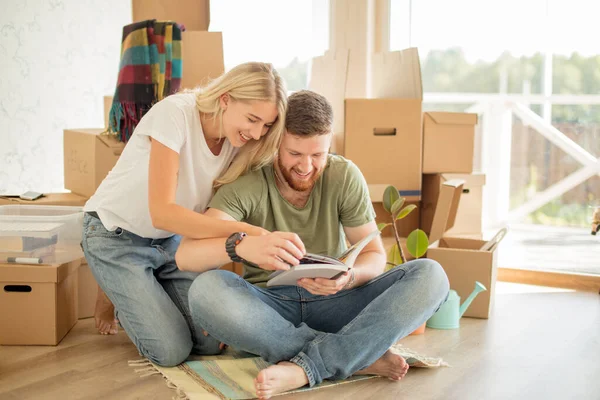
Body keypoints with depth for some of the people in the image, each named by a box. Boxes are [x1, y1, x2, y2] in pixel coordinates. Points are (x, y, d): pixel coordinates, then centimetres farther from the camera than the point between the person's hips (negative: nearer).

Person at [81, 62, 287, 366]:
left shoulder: (238, 137, -10)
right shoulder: (175, 113, -29)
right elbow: (162, 212, -37)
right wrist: (248, 232, -45)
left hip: (171, 238, 6)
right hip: (116, 237, -5)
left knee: (213, 342, -6)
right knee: (171, 350, -14)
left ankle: (146, 294, 20)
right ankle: (127, 302, 16)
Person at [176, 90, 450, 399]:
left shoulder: (345, 177, -6)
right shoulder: (246, 185, -13)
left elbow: (374, 256, -2)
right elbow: (185, 255, -25)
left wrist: (348, 277, -28)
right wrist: (242, 246, -48)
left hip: (332, 303, 2)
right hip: (268, 307, -1)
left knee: (430, 275, -21)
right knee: (205, 291, -35)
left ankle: (303, 368, -32)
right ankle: (362, 356, -28)